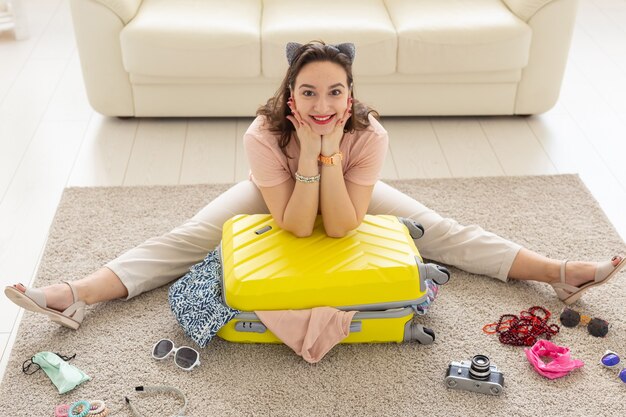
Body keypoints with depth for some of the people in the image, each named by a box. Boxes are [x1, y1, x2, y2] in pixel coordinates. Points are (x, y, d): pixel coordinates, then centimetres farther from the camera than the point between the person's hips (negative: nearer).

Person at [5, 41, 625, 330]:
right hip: (272, 197, 0)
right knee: (185, 241, -16)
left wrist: (328, 148, -46)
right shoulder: (263, 135, -36)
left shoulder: (370, 134, -34)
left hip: (352, 196, 1)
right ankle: (74, 296, -16)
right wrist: (308, 151, -47)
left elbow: (342, 226, -38)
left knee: (440, 232, -8)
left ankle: (561, 273, -1)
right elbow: (295, 226, -38)